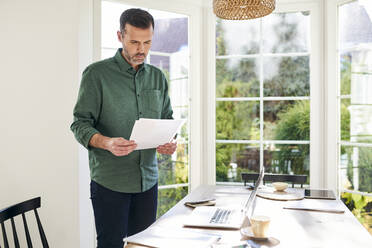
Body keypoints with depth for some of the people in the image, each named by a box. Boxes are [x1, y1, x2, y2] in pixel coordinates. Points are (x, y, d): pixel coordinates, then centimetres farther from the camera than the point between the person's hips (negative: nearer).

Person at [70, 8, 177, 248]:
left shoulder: (157, 77, 10)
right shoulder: (96, 73, -5)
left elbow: (167, 119, 17)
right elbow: (80, 123, -7)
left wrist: (170, 142, -5)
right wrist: (107, 143, -26)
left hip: (148, 180, 5)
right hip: (110, 182, -4)